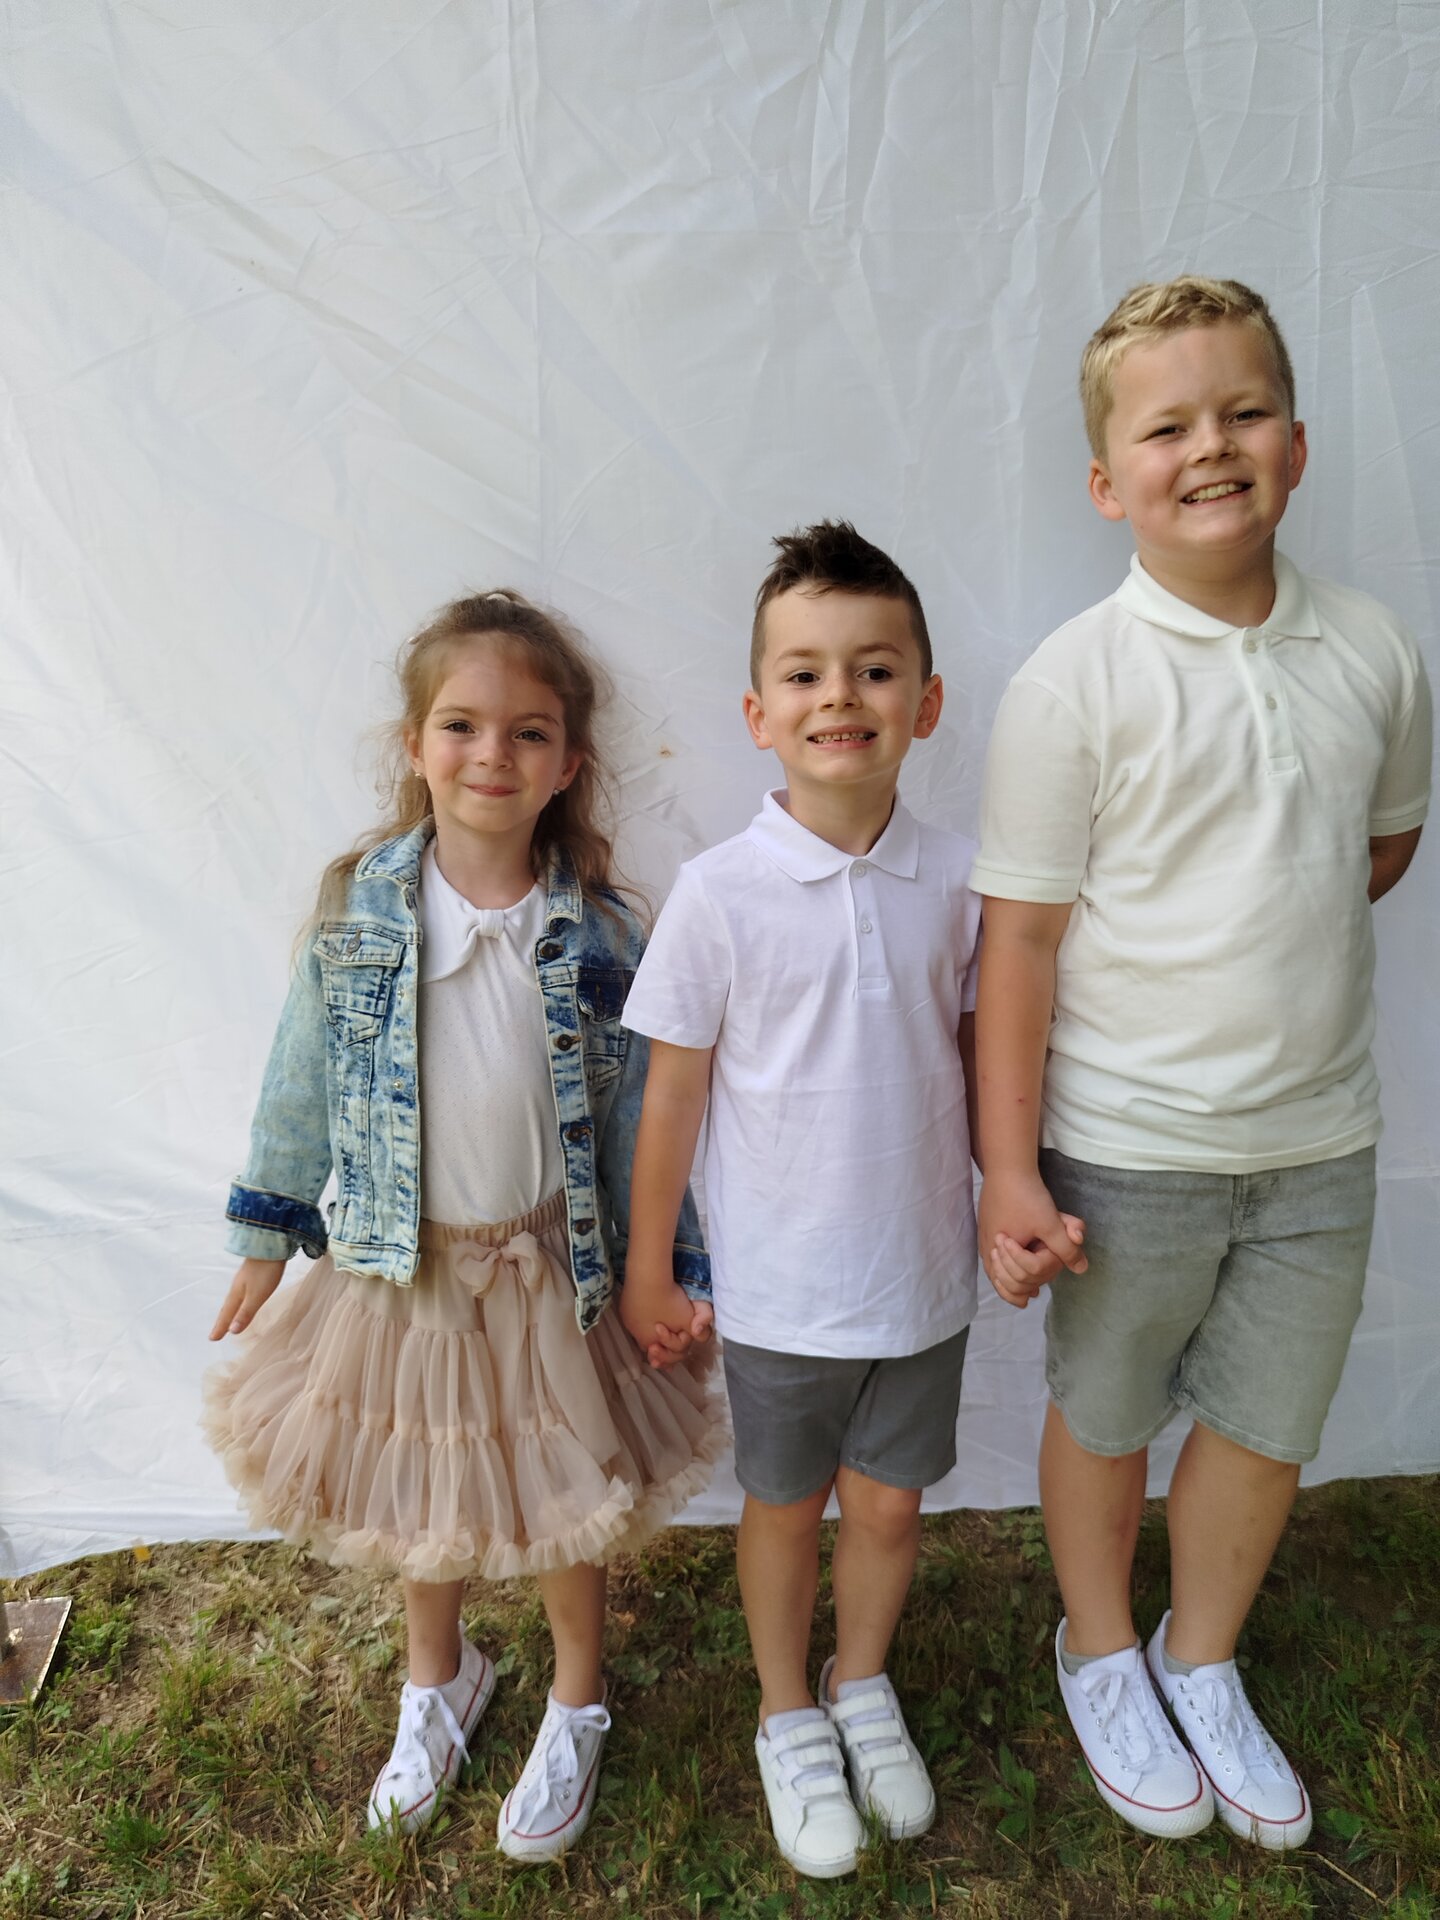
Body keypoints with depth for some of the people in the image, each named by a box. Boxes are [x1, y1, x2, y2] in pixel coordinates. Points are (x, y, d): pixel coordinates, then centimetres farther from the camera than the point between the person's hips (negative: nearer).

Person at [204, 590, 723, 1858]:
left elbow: (640, 1116, -6)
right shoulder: (359, 910, -11)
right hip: (399, 1261, 2)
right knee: (417, 1494, 22)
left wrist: (678, 1270, -3)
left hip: (551, 1265, -1)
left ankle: (576, 1708, 47)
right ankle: (440, 1680, 53)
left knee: (561, 1494, 17)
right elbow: (304, 1082, 0)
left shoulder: (602, 933, -13)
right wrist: (266, 1236, 6)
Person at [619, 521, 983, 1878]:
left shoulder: (954, 882, -7)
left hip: (923, 1272, 3)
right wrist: (647, 1269, -2)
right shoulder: (718, 892, -16)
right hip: (780, 1286, -2)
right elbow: (672, 1095, -9)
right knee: (784, 1506, 19)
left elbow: (981, 1060, 5)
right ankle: (788, 1718, 47)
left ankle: (862, 1685, 51)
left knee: (888, 1502, 21)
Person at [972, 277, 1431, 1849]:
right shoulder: (1075, 682, -14)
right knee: (1106, 1415, 16)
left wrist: (1259, 937, 2)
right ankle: (1100, 1653, 46)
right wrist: (1008, 1168, -14)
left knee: (1269, 1424, 19)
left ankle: (1203, 1662, 47)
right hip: (1128, 1144, -4)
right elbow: (1020, 938, -14)